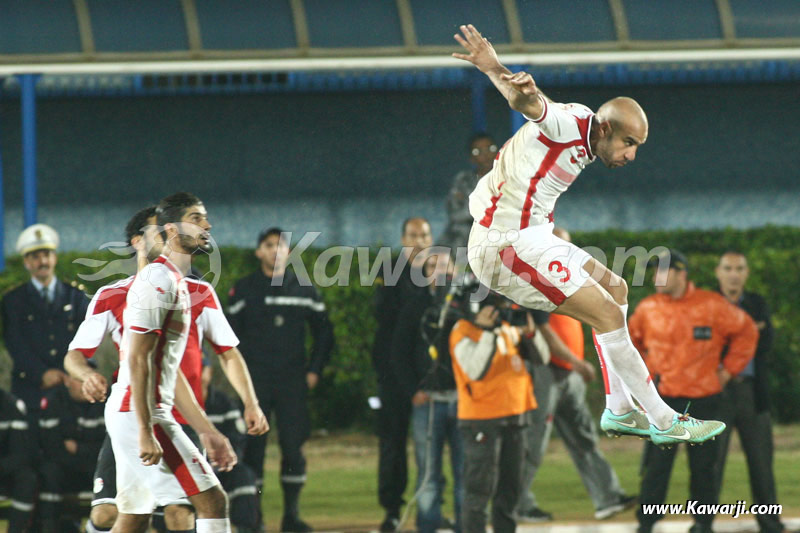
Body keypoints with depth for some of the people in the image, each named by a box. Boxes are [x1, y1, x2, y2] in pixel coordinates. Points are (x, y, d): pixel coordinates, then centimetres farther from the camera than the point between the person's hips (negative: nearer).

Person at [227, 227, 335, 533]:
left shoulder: (304, 290, 10)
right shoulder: (243, 290, 4)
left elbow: (324, 333, 17)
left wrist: (314, 370, 7)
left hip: (293, 382, 1)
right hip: (254, 381, -1)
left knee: (293, 445, -3)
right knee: (253, 445, -4)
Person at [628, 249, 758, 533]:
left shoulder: (711, 305, -4)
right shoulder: (648, 308, 2)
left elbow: (746, 332, 8)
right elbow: (631, 342, 20)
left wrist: (728, 370, 6)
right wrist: (644, 371, 11)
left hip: (704, 400, -1)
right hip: (663, 400, 1)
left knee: (703, 465, 4)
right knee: (656, 465, -5)